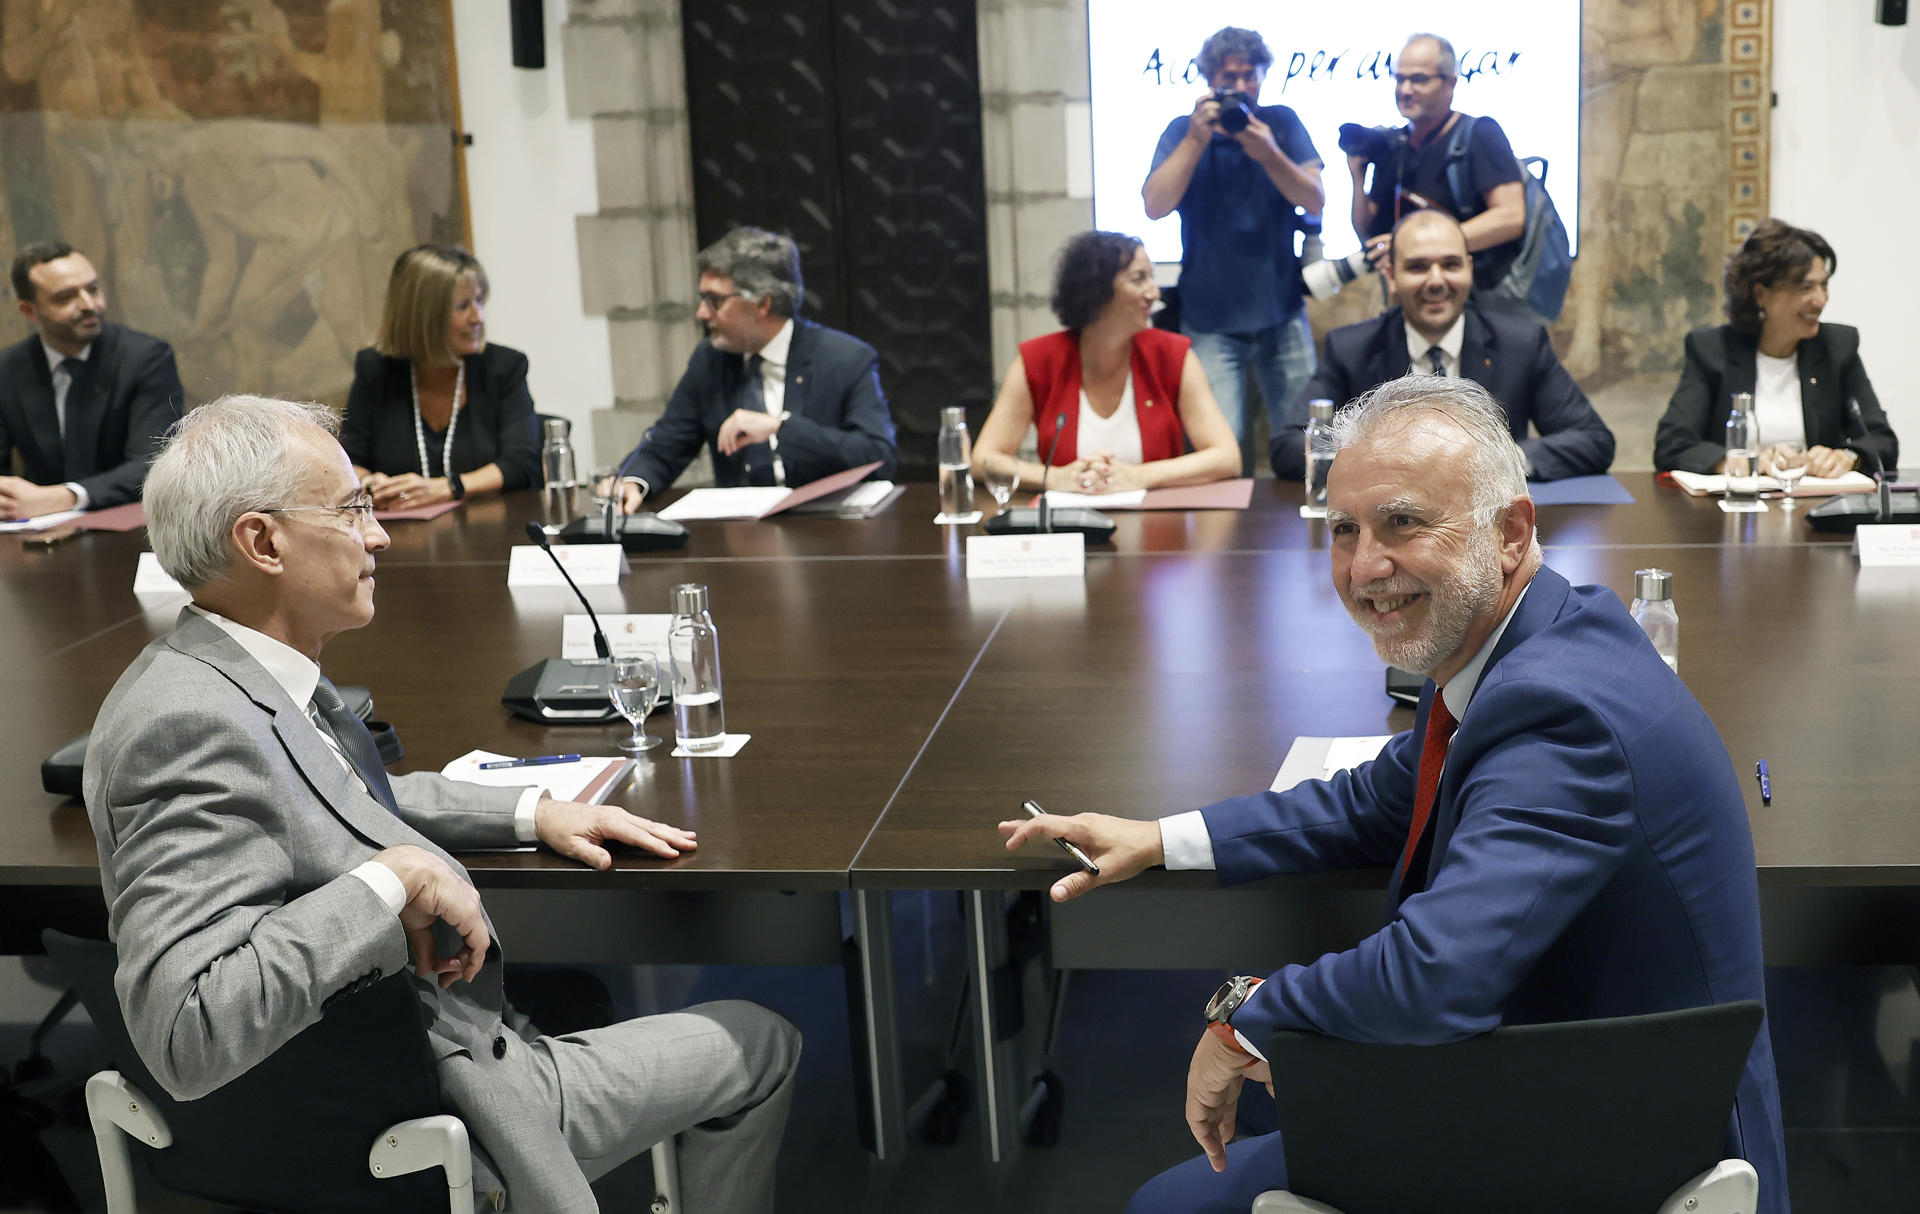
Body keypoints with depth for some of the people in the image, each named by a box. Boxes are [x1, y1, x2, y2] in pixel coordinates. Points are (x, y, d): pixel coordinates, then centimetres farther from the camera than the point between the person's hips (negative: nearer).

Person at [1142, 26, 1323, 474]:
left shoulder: (1282, 123, 4)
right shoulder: (1183, 131, 2)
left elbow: (1316, 201, -5)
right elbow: (1155, 206, -11)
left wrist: (1269, 155, -20)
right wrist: (1197, 139, -19)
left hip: (1282, 313, 2)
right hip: (1210, 318, -2)